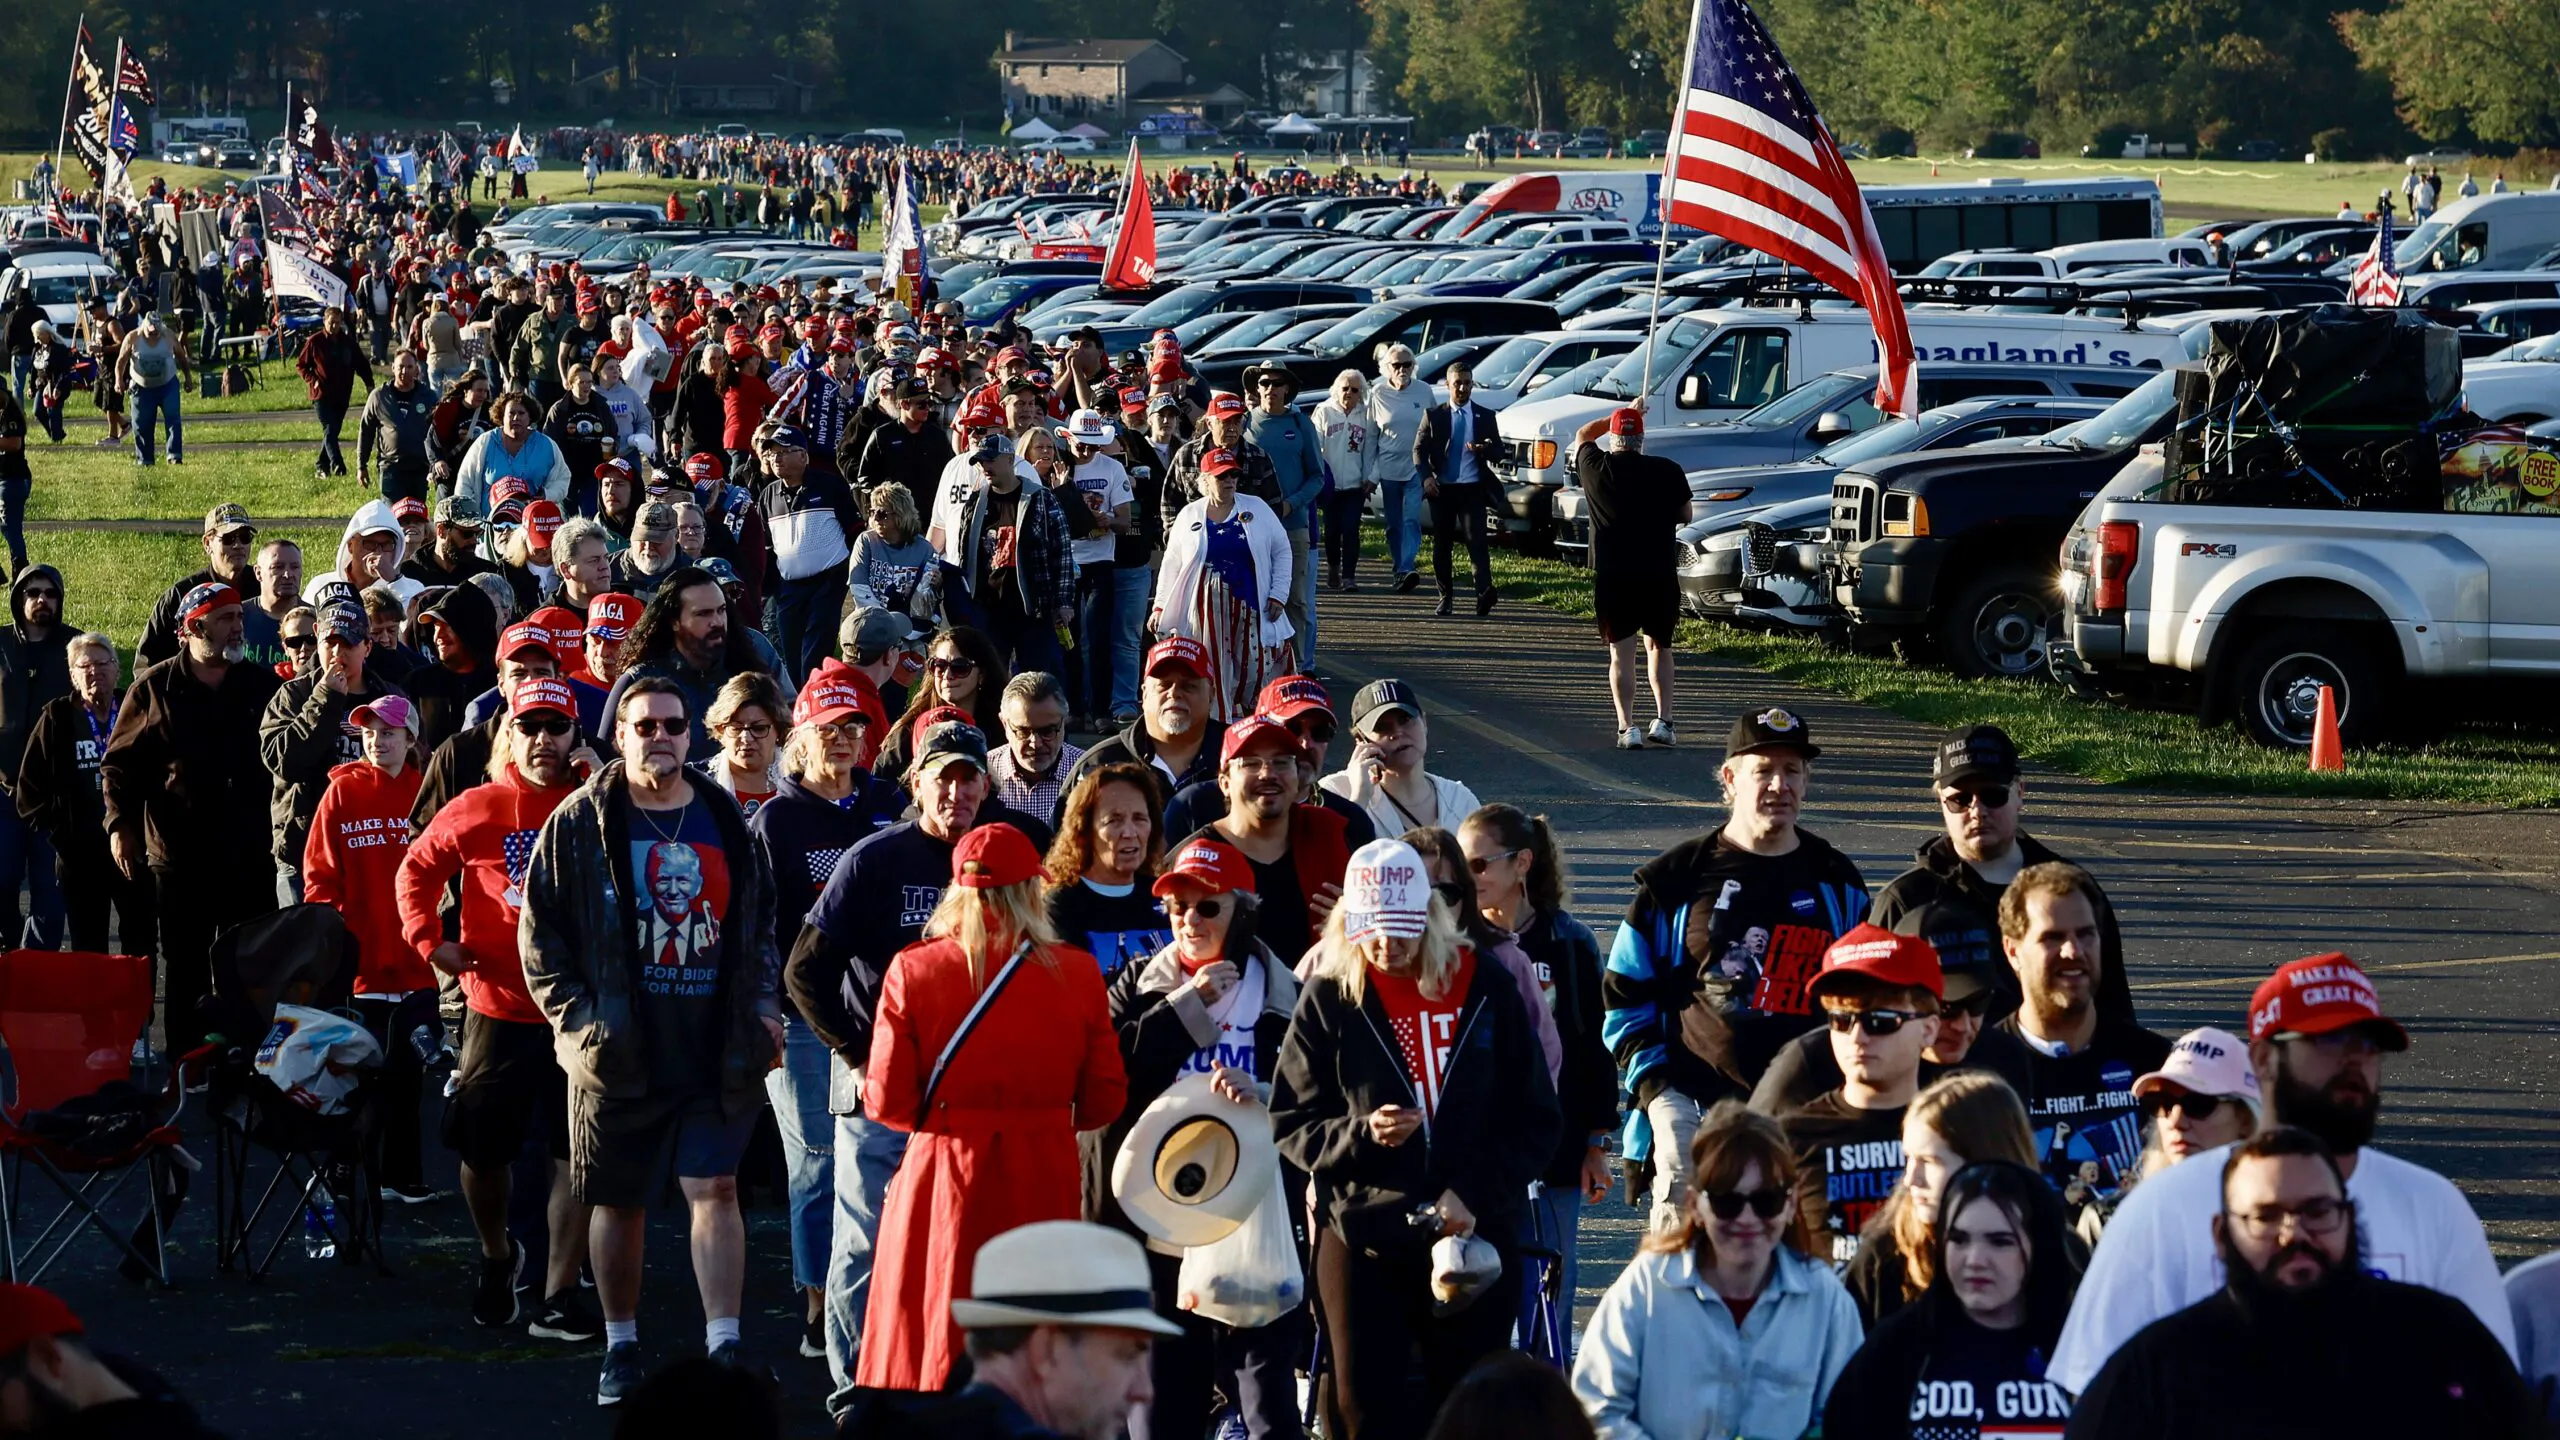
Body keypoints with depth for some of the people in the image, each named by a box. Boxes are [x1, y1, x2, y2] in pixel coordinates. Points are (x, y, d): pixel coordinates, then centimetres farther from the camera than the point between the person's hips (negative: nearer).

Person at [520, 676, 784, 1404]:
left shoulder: (726, 822, 10)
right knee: (619, 1202, 9)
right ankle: (621, 1347, 22)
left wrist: (763, 1008, 7)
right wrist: (575, 1014, -8)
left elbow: (761, 924, 19)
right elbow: (540, 928, 0)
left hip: (716, 1050, 1)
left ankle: (723, 1346, -7)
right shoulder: (580, 823, 0)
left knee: (716, 1189, -8)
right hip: (620, 1051, -1)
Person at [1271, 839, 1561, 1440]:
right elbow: (1290, 1127, 2)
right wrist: (1361, 1135, -16)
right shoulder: (1328, 998, 1)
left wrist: (1475, 1194, -8)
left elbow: (1536, 1121, 5)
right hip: (1360, 1235, 0)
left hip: (1476, 1235, 0)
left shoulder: (1486, 990, 2)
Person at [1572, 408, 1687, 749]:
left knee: (1621, 654, 1)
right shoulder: (1667, 471, -4)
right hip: (1660, 574, 1)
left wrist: (1617, 416, 28)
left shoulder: (1595, 467, -3)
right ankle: (1663, 722, 12)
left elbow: (1582, 435, 19)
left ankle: (1627, 728, -9)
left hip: (1612, 576, -1)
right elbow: (1685, 515, 8)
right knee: (1659, 647, 18)